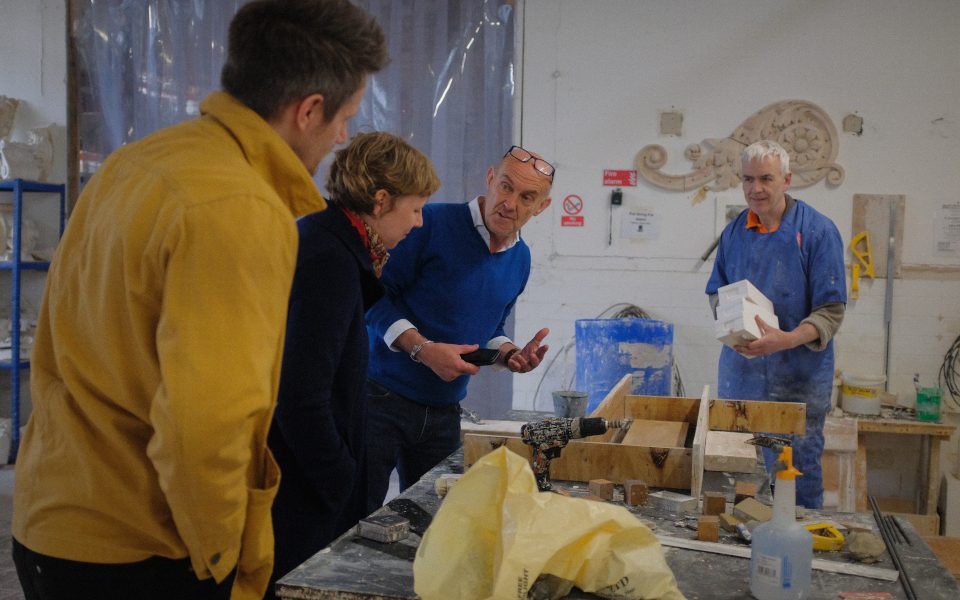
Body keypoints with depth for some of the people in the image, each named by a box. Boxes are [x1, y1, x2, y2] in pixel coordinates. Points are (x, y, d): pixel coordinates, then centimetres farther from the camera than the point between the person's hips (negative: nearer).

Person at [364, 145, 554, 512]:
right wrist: (423, 350, -24)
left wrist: (511, 354, 1)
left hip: (444, 413, 6)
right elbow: (377, 296, -13)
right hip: (383, 398, -6)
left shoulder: (520, 259, 9)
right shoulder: (434, 224, -13)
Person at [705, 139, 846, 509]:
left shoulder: (817, 230, -8)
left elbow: (831, 311, -10)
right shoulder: (734, 232, 7)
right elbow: (716, 292, 17)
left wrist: (786, 339, -27)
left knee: (798, 474, 3)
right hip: (740, 369, 5)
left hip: (798, 377, -4)